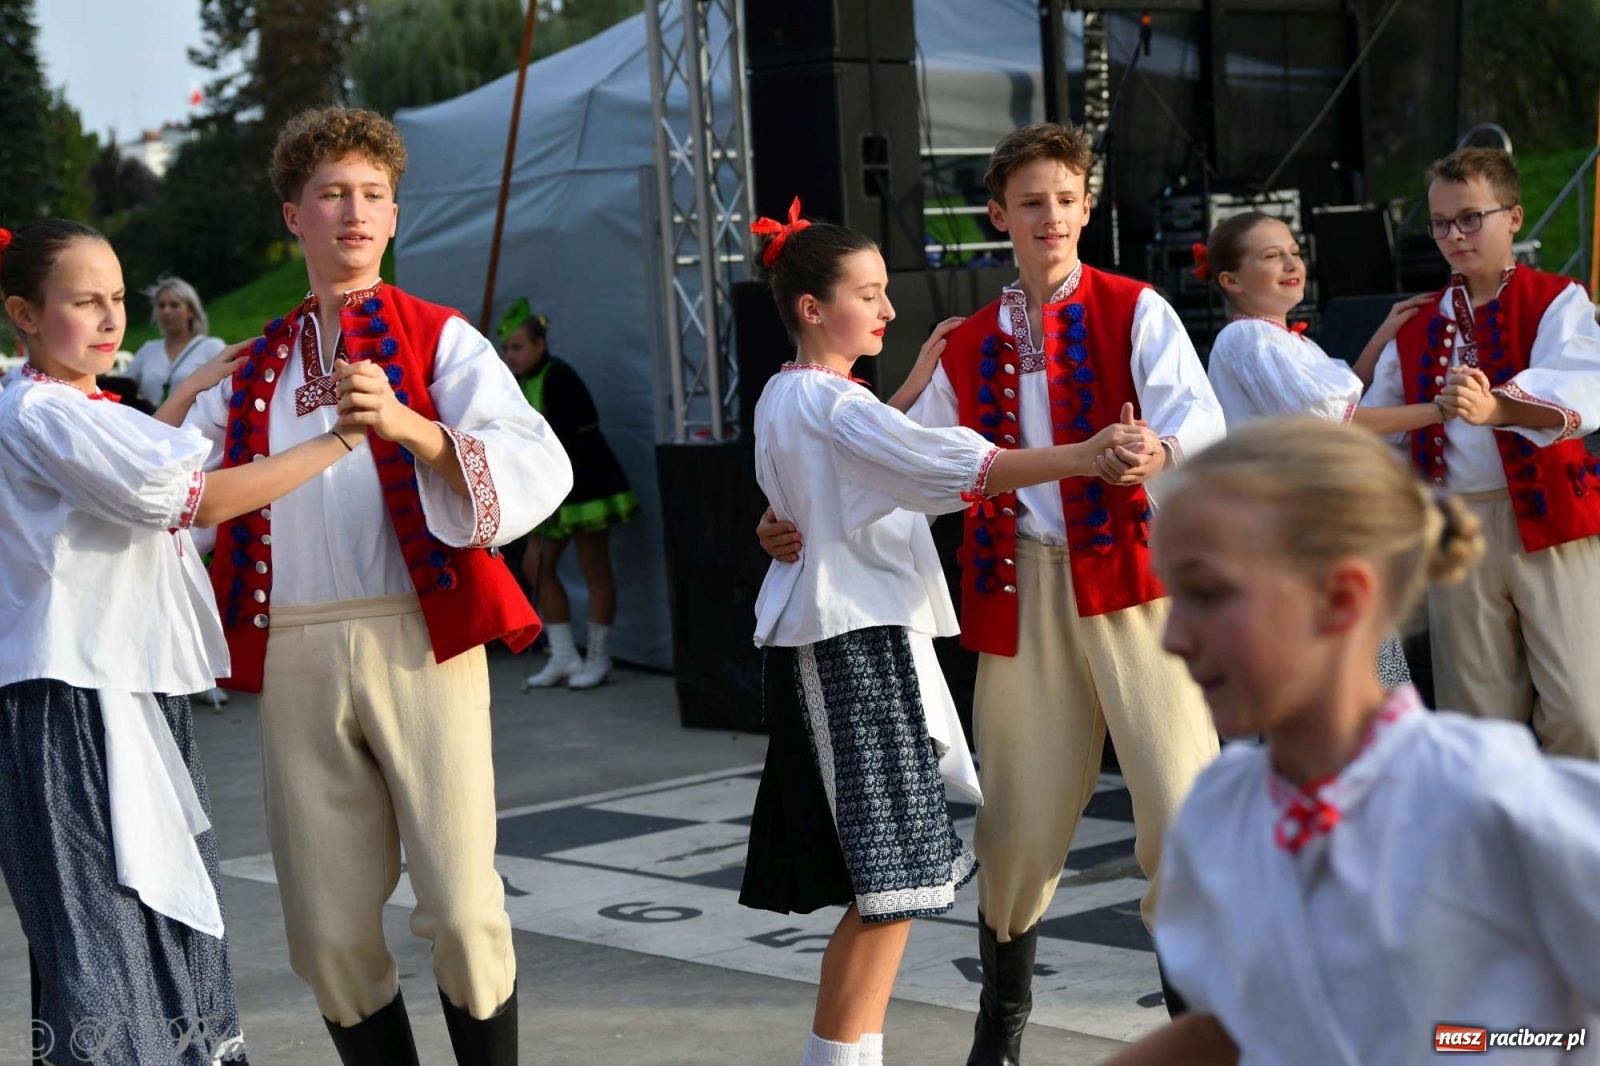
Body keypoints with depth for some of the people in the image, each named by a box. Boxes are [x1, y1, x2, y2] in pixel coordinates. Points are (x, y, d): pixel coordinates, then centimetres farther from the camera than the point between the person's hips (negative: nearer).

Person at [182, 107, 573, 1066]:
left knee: (463, 908, -11)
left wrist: (409, 428, -25)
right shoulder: (253, 367, 19)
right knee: (329, 933, 4)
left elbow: (541, 470, -9)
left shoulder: (439, 339, 7)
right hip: (295, 655, 3)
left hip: (417, 641, -3)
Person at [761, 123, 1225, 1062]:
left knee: (1182, 805, -9)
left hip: (1129, 573, -3)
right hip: (1019, 589, 3)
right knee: (1022, 816, 8)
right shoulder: (968, 349, 15)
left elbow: (1201, 418, -14)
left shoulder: (1135, 312, 2)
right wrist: (812, 521, 7)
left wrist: (1161, 452, -37)